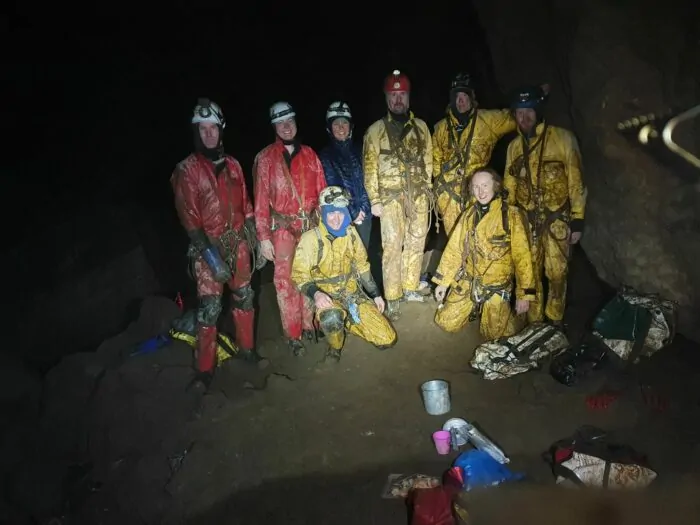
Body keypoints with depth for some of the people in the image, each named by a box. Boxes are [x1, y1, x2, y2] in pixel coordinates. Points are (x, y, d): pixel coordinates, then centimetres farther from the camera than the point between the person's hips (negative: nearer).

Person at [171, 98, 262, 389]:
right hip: (208, 245, -5)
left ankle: (246, 347, 32)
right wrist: (209, 252, -19)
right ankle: (205, 367, 5)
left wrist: (253, 237, 10)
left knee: (244, 296, 14)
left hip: (237, 241, 5)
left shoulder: (232, 164, 8)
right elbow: (188, 216, -12)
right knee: (210, 306, -5)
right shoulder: (187, 169, -8)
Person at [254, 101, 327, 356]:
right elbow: (261, 199, -5)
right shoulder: (266, 158, -2)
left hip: (311, 225, 3)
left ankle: (308, 324, 28)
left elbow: (322, 191, 10)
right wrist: (263, 236, -8)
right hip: (283, 228, -3)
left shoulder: (309, 154, 8)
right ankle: (293, 335, 10)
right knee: (286, 280, -1)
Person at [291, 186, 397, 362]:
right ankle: (334, 347, -6)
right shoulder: (311, 238, -12)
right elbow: (299, 275, -12)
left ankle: (346, 321, 19)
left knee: (387, 339, -5)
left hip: (354, 294, 5)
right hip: (328, 297, -5)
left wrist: (376, 294, 12)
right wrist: (316, 293, -31)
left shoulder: (350, 232, 3)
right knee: (332, 318, -42)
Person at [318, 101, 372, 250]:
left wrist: (363, 209, -4)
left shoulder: (358, 150, 10)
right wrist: (352, 213, -10)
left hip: (364, 212, 4)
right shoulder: (325, 155, -3)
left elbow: (365, 181, 9)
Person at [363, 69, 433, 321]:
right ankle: (392, 298, 0)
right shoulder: (376, 130, 0)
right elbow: (370, 167, -3)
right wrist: (374, 199, -7)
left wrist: (427, 189, 8)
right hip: (390, 195, -4)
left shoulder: (421, 127, 10)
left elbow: (428, 160, 13)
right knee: (392, 245, -8)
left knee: (416, 241, 9)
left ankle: (410, 288, 24)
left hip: (418, 194, 4)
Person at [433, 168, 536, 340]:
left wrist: (524, 294, -15)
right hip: (467, 282, 4)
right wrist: (442, 281, 7)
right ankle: (476, 310, 27)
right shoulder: (469, 214, 4)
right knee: (447, 323, 1)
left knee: (494, 335, -13)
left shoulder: (511, 215, -12)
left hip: (496, 286, -4)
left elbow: (521, 256, -13)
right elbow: (454, 249, 8)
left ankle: (505, 313, 19)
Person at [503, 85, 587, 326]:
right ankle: (534, 322, 22)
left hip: (557, 218, -3)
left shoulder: (563, 139, -7)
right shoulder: (515, 146, 6)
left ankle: (554, 322, 19)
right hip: (526, 220, 4)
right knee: (530, 273, 9)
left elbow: (576, 182, -6)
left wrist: (577, 220, -8)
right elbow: (510, 185, 14)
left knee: (557, 274, 3)